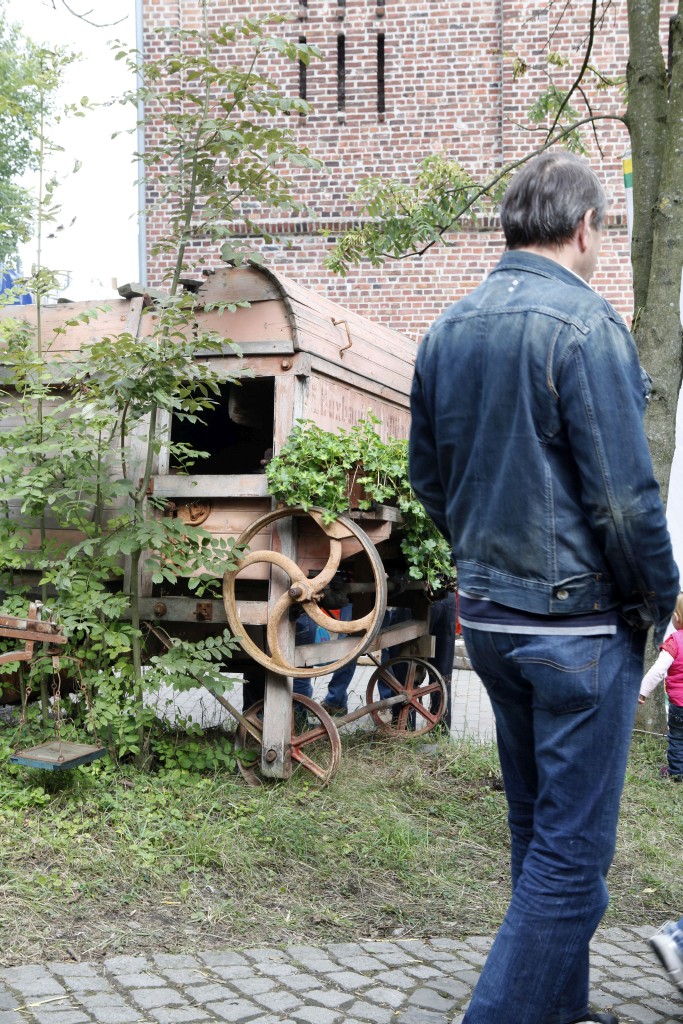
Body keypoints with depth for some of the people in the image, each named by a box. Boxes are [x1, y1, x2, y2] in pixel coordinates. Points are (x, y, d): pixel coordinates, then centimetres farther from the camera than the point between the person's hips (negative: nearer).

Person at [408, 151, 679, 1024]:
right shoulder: (583, 323, -16)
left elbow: (427, 476, 15)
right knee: (573, 849, 3)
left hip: (488, 615, 8)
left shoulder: (447, 330, 7)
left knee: (535, 828, 20)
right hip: (579, 622, -8)